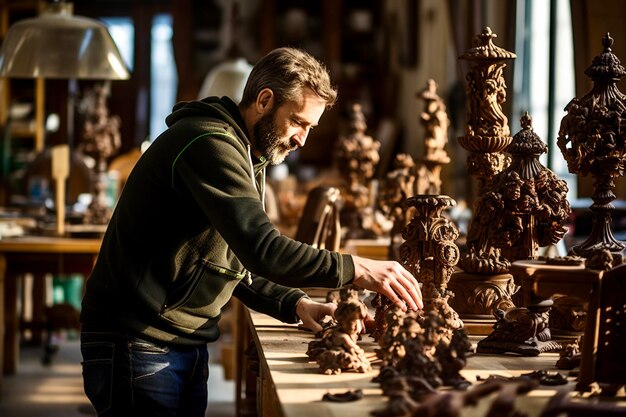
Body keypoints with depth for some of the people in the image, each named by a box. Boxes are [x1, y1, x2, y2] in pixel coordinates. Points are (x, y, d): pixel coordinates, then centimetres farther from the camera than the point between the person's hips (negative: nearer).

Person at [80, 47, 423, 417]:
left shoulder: (248, 160, 17)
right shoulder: (210, 144, -18)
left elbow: (239, 265, 17)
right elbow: (262, 249, -28)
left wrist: (295, 304, 1)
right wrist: (355, 269, -27)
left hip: (188, 347, 10)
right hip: (138, 345, -10)